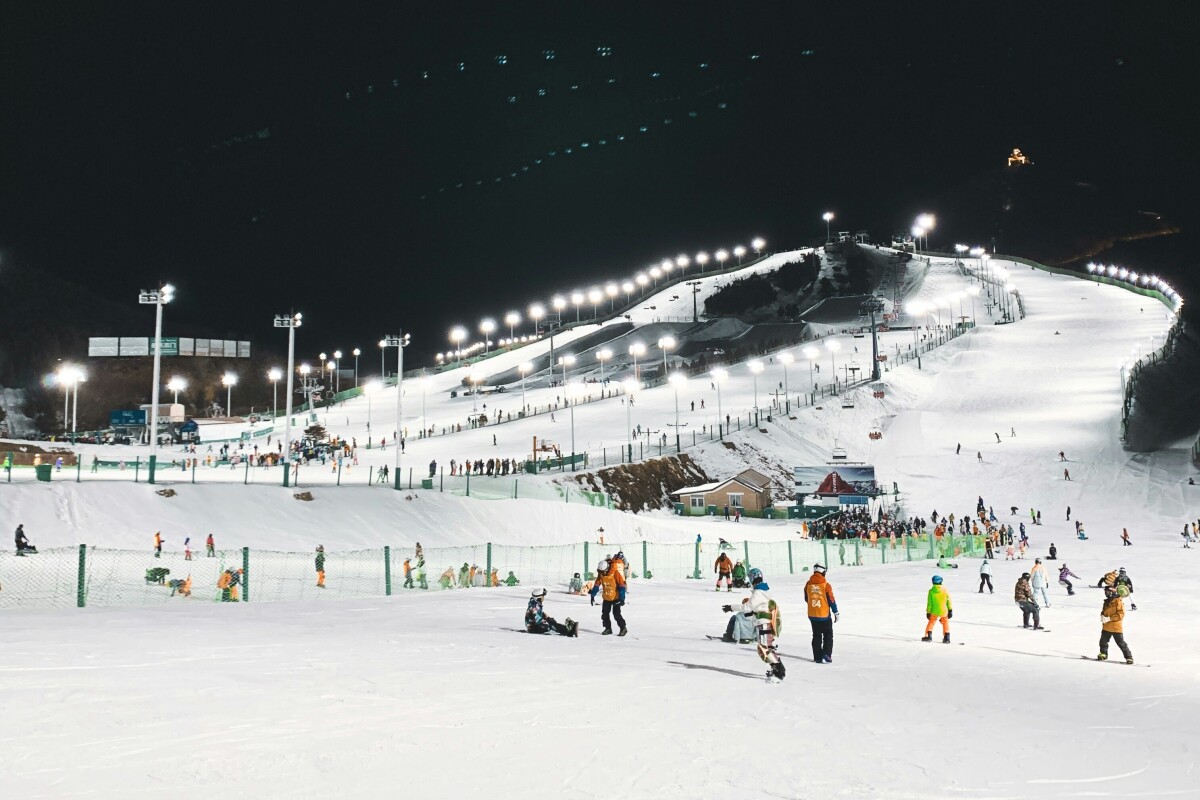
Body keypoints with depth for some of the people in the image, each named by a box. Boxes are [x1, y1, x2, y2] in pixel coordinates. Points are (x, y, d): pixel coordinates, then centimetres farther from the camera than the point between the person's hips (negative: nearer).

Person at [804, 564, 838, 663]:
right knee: (828, 635, 9)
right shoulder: (826, 585, -14)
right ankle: (826, 655, -4)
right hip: (824, 615, -4)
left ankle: (817, 657, 12)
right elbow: (831, 600, -11)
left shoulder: (808, 584, -1)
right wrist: (836, 613, -1)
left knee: (816, 636, 14)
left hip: (812, 615, 4)